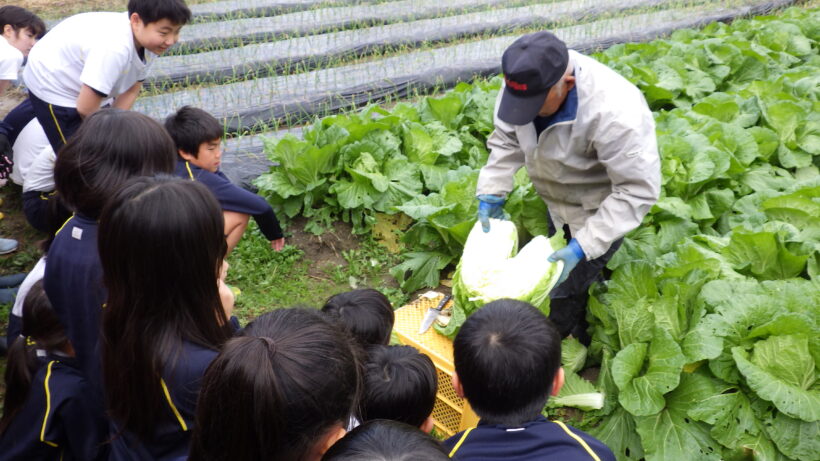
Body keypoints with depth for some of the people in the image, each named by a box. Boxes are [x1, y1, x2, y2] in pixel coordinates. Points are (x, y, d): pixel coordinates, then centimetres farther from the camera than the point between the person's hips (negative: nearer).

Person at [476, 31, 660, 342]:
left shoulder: (615, 112, -40)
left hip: (598, 209, -6)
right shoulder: (525, 84, -21)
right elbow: (507, 140, -5)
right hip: (557, 200, 6)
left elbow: (639, 189, -33)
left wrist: (583, 245, -36)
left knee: (565, 291, -4)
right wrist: (492, 192, -16)